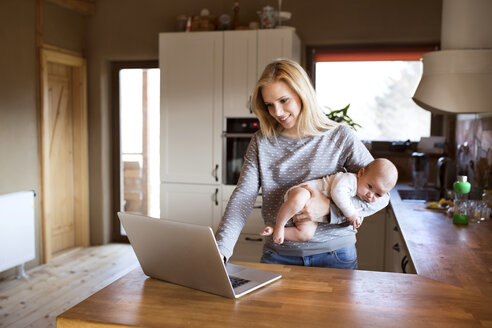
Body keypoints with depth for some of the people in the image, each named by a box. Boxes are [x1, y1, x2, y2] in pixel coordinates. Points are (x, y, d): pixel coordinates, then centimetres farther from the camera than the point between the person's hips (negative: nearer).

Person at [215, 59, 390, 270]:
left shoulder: (340, 137, -2)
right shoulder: (262, 142, 4)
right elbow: (243, 197, -4)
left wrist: (329, 207, -17)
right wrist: (220, 249, -18)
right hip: (278, 255, 1)